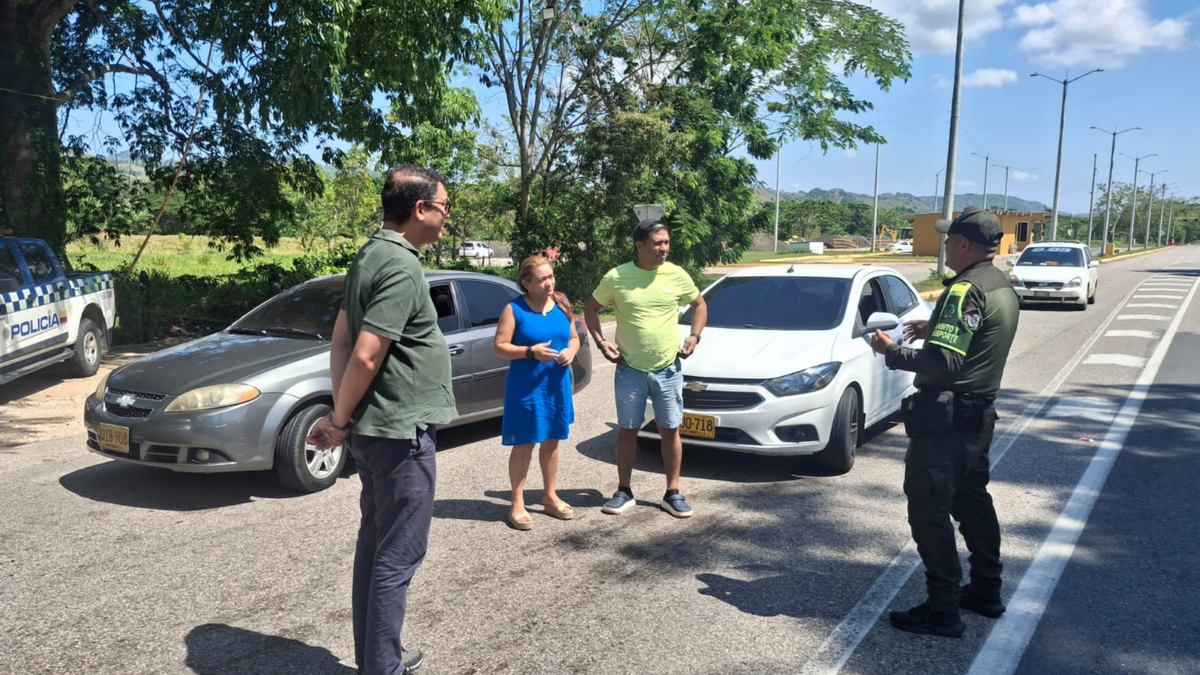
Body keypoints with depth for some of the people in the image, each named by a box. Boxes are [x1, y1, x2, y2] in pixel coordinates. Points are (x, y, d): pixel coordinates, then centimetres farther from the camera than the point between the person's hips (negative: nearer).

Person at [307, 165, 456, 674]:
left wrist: (340, 415, 5)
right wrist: (341, 420, -11)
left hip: (375, 429, 10)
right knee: (398, 556, 0)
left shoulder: (370, 256, 10)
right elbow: (365, 357, -24)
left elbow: (341, 340, 11)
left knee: (375, 544, 18)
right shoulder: (402, 267, -20)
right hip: (402, 432, -10)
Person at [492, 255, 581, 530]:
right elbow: (499, 347, -11)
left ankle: (550, 496, 30)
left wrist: (571, 351, -9)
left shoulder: (562, 304, 5)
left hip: (557, 385, 5)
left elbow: (574, 337, 13)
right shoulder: (514, 309, -9)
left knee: (551, 440, 15)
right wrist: (531, 351, -23)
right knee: (524, 444, 1)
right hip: (526, 387, -5)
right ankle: (517, 504, 13)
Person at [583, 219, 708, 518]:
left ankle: (673, 494, 18)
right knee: (627, 430, 9)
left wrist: (694, 336, -1)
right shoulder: (616, 277, -7)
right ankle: (624, 492, 22)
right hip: (630, 370, -1)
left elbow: (699, 304, 13)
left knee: (670, 430, 6)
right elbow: (591, 309, 7)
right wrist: (600, 342, -5)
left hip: (668, 369, 1)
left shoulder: (677, 275, -3)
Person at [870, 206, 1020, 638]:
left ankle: (942, 610, 3)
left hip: (945, 416, -10)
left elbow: (943, 364, -26)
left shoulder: (966, 290, -20)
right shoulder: (1002, 286, 10)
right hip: (979, 412, 10)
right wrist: (935, 330, 16)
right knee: (971, 500, 21)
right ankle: (986, 591, 33)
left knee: (929, 508, -3)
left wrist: (892, 352, -15)